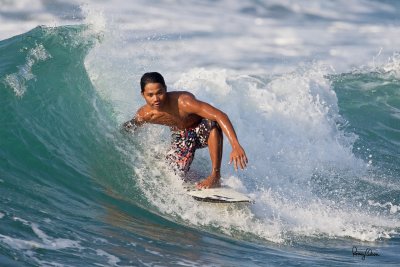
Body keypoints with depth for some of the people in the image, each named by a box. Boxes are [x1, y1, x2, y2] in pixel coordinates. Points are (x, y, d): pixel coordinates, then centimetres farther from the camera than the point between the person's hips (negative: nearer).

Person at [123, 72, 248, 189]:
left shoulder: (183, 101, -40)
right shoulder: (144, 115, -23)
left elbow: (221, 116, -47)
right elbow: (125, 131, 3)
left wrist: (236, 146, -56)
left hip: (202, 131, -4)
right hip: (181, 137, 4)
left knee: (213, 123, -40)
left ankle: (215, 177, -29)